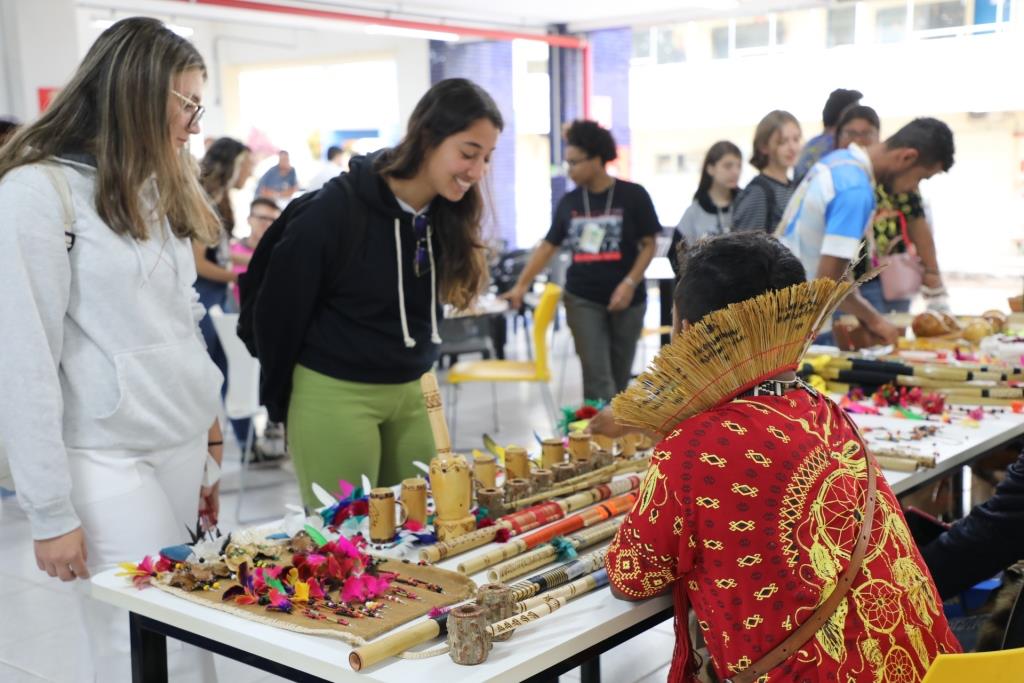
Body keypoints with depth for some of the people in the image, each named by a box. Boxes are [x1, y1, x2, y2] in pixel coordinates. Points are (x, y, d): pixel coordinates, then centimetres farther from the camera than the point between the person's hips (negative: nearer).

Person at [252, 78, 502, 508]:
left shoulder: (447, 213, -2)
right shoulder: (338, 208, -18)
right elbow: (279, 309, -9)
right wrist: (280, 402, 1)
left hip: (411, 395, 6)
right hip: (334, 395, -5)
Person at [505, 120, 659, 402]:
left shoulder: (633, 196, -4)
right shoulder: (569, 202, 5)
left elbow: (649, 245, -2)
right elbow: (547, 246, 9)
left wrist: (630, 283, -14)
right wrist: (520, 287, 4)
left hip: (626, 299, -1)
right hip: (582, 299, 1)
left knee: (619, 377, 8)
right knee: (597, 378, -6)